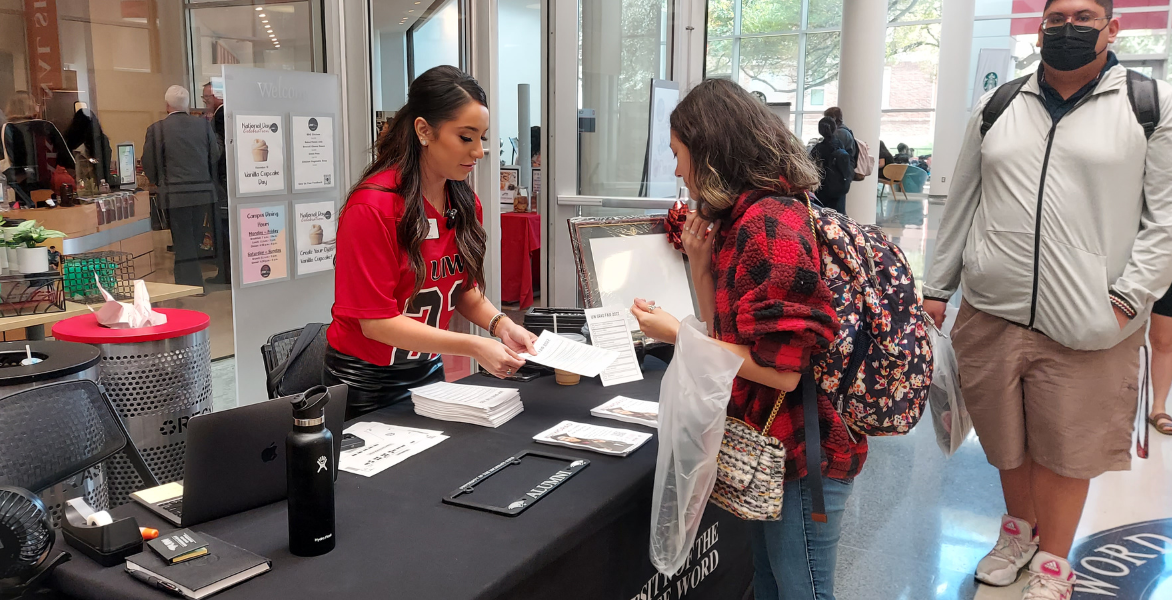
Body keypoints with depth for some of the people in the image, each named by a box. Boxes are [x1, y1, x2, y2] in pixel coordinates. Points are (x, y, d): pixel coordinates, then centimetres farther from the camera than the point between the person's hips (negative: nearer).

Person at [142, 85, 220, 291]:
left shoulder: (156, 129, -7)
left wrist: (159, 182, 19)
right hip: (203, 192, 3)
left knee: (183, 242, 3)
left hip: (175, 194, -3)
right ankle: (194, 281, 22)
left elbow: (149, 165, -1)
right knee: (194, 240, 14)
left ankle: (190, 284, 5)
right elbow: (215, 157, 6)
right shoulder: (204, 125, 0)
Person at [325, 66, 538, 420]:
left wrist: (499, 325, -11)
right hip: (366, 384, -6)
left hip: (429, 371, 6)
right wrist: (472, 346, -27)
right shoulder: (373, 208, -22)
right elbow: (376, 321, -22)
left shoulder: (464, 203, -1)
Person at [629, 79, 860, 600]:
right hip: (772, 448, 9)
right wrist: (700, 262, -2)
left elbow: (781, 370, -24)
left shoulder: (769, 225, -22)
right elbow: (725, 337, 10)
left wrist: (675, 334, -16)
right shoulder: (741, 221, 7)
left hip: (803, 457, -9)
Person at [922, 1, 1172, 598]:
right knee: (1007, 440, 16)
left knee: (1065, 448, 6)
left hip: (1085, 326, -3)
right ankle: (1020, 529, 40)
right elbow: (960, 205, 13)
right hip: (990, 314, 3)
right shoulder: (996, 108, 10)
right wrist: (936, 288, 11)